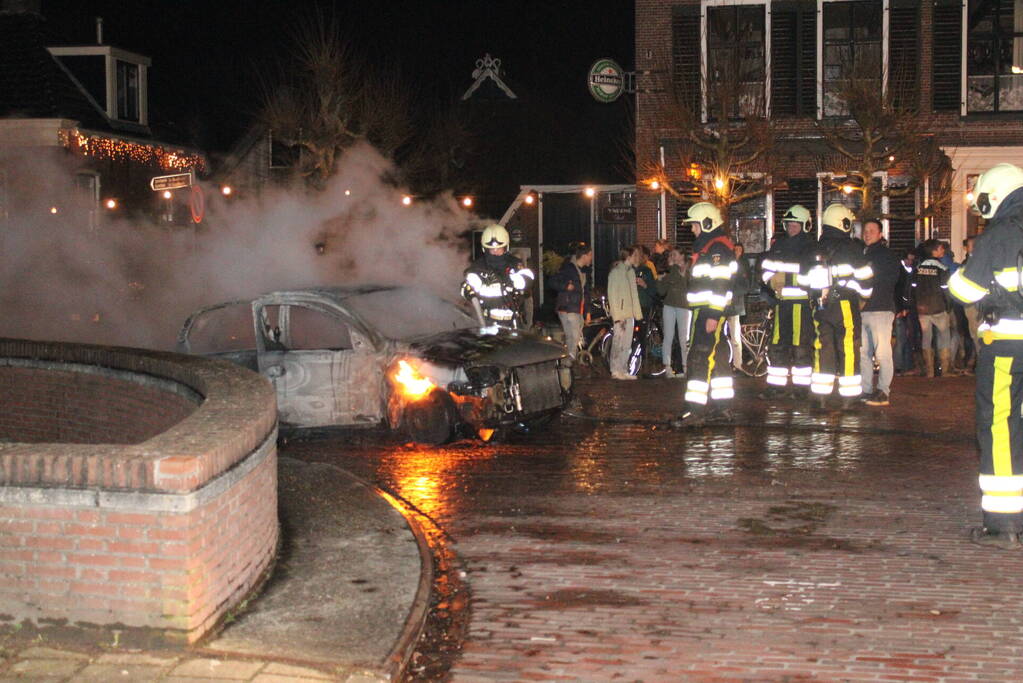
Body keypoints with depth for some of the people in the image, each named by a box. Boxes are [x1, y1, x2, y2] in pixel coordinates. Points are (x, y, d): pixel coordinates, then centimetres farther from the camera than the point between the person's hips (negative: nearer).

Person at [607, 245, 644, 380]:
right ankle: (616, 370, -2)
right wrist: (618, 315, -17)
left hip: (630, 314, 8)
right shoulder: (616, 272, -7)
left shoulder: (631, 271, 16)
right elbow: (612, 295, -12)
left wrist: (637, 313, 10)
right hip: (620, 313, -8)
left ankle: (624, 370, 13)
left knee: (627, 344, 8)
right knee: (618, 342, -7)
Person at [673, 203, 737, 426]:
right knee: (716, 355, 16)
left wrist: (713, 315, -25)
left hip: (710, 311, -11)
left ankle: (696, 410, -17)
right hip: (706, 311, 11)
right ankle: (722, 402, 24)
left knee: (700, 357, -14)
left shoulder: (718, 247, -14)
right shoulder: (706, 246, 20)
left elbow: (720, 285, -21)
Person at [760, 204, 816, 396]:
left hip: (802, 302, -6)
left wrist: (786, 278, -15)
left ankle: (802, 386, 6)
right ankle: (777, 385, 16)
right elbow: (766, 267, 15)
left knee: (801, 346, -2)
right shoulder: (779, 245, 15)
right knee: (777, 345, 8)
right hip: (782, 301, 6)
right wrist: (773, 281, -4)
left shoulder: (810, 247, -4)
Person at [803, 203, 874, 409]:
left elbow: (807, 280, 13)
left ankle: (821, 397, 10)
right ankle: (848, 398, 0)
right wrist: (865, 294, 12)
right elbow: (864, 277, -6)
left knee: (823, 348, 9)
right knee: (848, 349, 0)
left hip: (822, 306, 5)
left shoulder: (817, 249, 9)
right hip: (846, 305, -5)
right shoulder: (850, 247, -8)